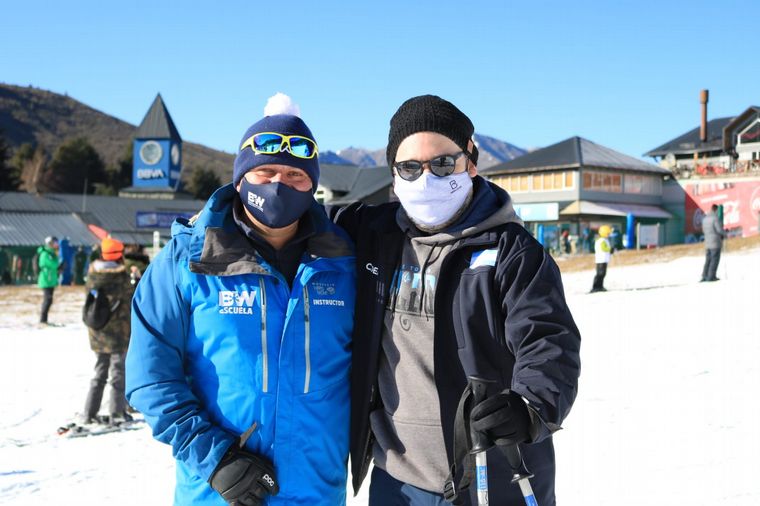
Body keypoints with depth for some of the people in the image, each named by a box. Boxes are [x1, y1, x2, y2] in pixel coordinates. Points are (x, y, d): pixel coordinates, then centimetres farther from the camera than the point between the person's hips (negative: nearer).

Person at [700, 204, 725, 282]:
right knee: (715, 259, -2)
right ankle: (711, 276, -4)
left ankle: (704, 276, 6)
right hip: (716, 242, -7)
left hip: (707, 243, 7)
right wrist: (724, 234, 2)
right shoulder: (715, 218, -15)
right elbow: (719, 229, -17)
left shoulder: (705, 218, 8)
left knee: (708, 259, 11)